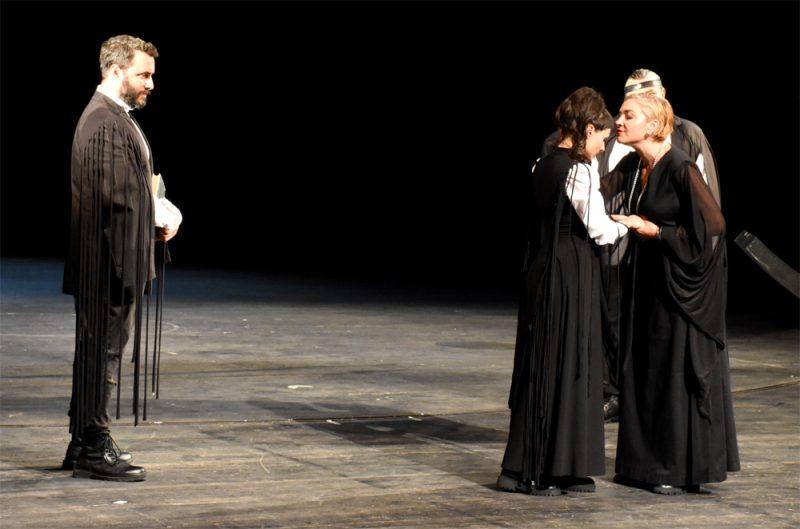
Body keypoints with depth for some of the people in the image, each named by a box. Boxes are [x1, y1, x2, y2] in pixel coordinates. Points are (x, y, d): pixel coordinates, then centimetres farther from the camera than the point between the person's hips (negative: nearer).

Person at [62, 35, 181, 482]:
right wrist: (162, 213, -11)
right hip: (109, 259, -11)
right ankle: (94, 448, 0)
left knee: (100, 349, 15)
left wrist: (161, 210, 4)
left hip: (118, 259, 11)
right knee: (104, 349, -5)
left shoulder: (117, 118, 17)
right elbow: (116, 192, -24)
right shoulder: (105, 123, -17)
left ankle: (85, 444, 23)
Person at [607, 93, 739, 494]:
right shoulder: (631, 167, 6)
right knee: (642, 368, 11)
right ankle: (646, 462, 21)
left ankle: (682, 470, 7)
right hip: (645, 280, 8)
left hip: (679, 281, -8)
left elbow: (712, 225, -19)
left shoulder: (681, 168, -18)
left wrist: (654, 230, -17)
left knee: (678, 369, -2)